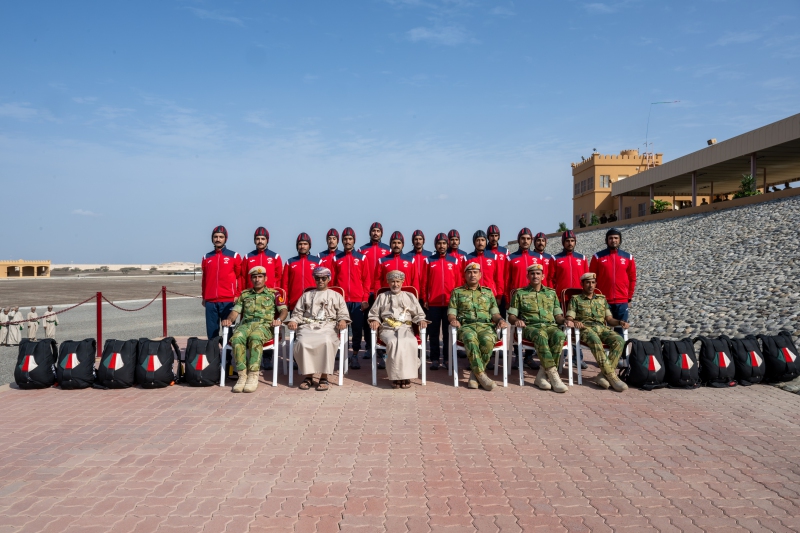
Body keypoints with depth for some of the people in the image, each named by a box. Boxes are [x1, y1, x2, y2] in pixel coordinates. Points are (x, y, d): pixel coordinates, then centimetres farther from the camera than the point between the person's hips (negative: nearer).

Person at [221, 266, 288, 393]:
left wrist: (279, 319, -15)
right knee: (237, 338, -34)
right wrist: (229, 319, -4)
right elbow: (235, 310, 18)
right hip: (246, 324, 3)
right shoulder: (244, 294, 27)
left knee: (255, 337, -39)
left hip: (265, 325, -3)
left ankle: (253, 375, -35)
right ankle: (242, 375, -30)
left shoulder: (273, 294, 18)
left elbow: (284, 310, 7)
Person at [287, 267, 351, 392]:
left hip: (328, 326, -1)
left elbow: (343, 313, 15)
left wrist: (342, 320, -8)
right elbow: (297, 313, 23)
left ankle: (324, 377, -27)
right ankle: (308, 376, -20)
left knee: (327, 342, -37)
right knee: (303, 342, -33)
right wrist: (293, 321, 1)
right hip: (308, 326, 2)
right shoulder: (306, 295, 28)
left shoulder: (336, 295, 23)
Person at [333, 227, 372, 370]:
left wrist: (365, 298, -3)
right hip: (341, 300, 1)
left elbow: (367, 279, 3)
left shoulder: (362, 258, 6)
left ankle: (355, 355, 12)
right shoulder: (336, 258, 9)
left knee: (357, 328, 2)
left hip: (358, 300, 0)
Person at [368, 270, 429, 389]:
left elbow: (419, 314, 19)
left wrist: (421, 320, -3)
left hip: (405, 328, 0)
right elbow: (373, 314, 21)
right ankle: (396, 376, -31)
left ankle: (406, 375, -28)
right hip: (387, 329, 0)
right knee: (393, 342, -36)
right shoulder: (382, 297, 21)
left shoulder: (409, 296, 21)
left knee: (410, 342, -35)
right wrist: (374, 320, -1)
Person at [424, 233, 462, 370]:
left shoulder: (454, 260, 7)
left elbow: (458, 282, 7)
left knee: (449, 331, 6)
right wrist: (425, 299, 0)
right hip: (433, 303, 0)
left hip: (450, 302, 1)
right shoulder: (429, 260, 5)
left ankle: (448, 358, 13)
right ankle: (434, 359, 9)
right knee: (433, 332, 3)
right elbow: (425, 281, 4)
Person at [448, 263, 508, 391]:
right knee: (471, 339, -40)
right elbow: (451, 313, 14)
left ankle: (475, 374, -22)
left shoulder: (488, 292, 24)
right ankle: (481, 374, -34)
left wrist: (500, 320, -4)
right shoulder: (457, 292, 19)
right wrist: (453, 319, -10)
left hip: (486, 326, 1)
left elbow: (495, 313, 19)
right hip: (466, 325, -1)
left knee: (488, 341, -36)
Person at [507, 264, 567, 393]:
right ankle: (553, 374, -41)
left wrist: (566, 320, -5)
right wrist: (516, 320, -13)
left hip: (550, 326, 3)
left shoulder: (551, 293, 22)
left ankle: (542, 374, -31)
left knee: (560, 335, -35)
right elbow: (511, 316, 10)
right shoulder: (520, 293, 14)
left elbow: (558, 316, 18)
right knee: (541, 335, -39)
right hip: (530, 327, -2)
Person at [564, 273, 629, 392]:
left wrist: (619, 322, 2)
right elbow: (569, 318, 6)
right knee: (596, 342, -40)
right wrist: (574, 322, -18)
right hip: (586, 328, -4)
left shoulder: (602, 299, 29)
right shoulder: (575, 299, 18)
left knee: (619, 341, -30)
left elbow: (609, 318, 24)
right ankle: (612, 377, -40)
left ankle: (603, 375, -32)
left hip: (602, 328, 4)